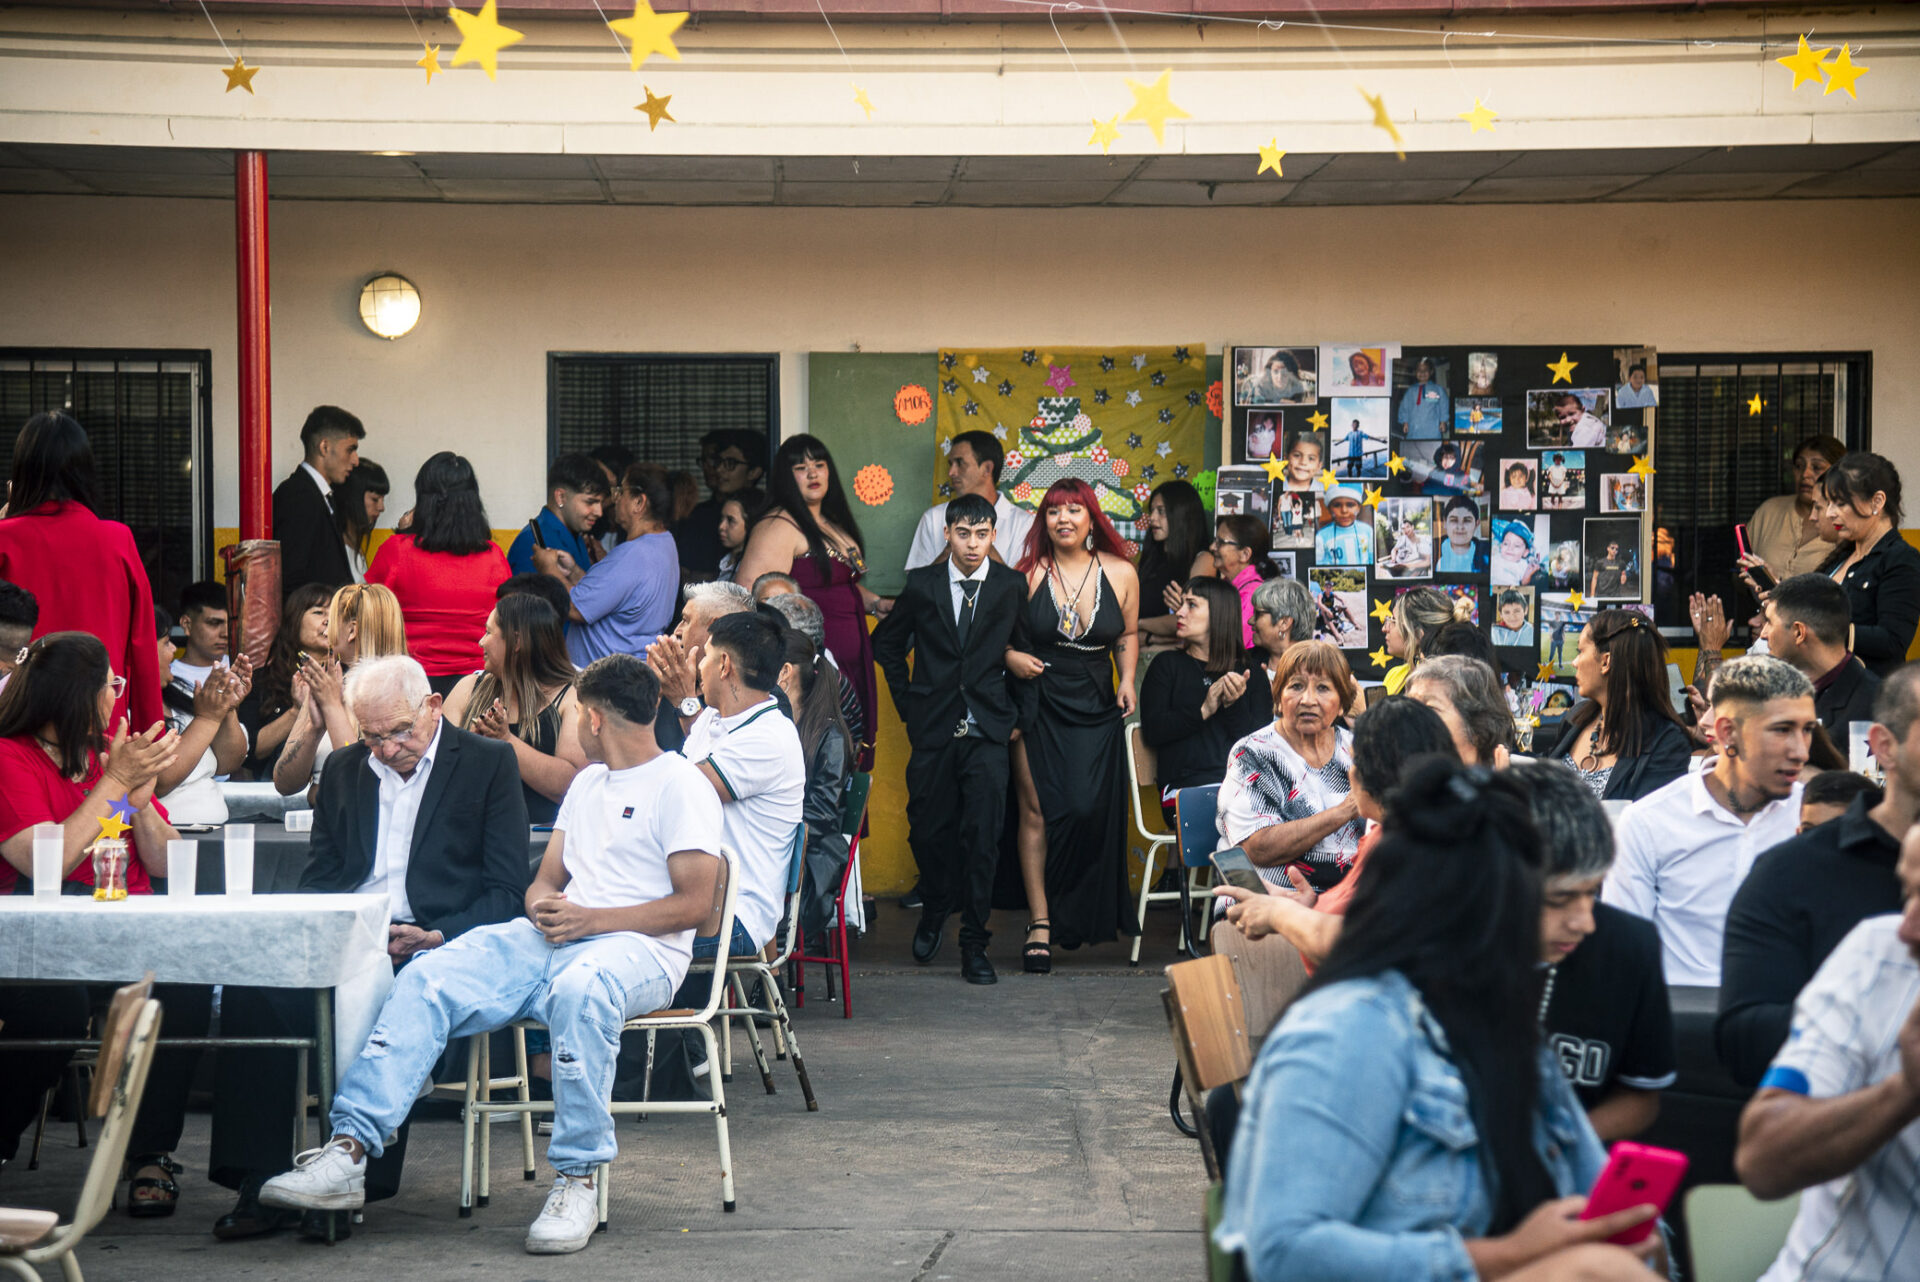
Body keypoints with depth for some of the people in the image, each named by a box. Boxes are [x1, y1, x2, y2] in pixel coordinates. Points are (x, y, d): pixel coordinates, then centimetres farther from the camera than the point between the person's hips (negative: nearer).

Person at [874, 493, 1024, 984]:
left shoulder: (1011, 587, 2)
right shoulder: (922, 585, 3)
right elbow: (886, 642, 16)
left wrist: (1018, 713, 4)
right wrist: (907, 701, 10)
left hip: (987, 731, -1)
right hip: (933, 728, 1)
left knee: (983, 834, -7)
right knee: (927, 829, 6)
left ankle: (974, 943, 1)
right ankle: (935, 910, 34)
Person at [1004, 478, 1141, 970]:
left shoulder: (1121, 574, 3)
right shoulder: (1028, 575, -3)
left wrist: (1127, 681, 4)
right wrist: (1010, 657, -12)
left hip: (1096, 707, 1)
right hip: (1038, 703, -1)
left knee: (1088, 809, -9)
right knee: (1037, 810, -4)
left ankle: (1081, 917, 12)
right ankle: (1040, 923, 0)